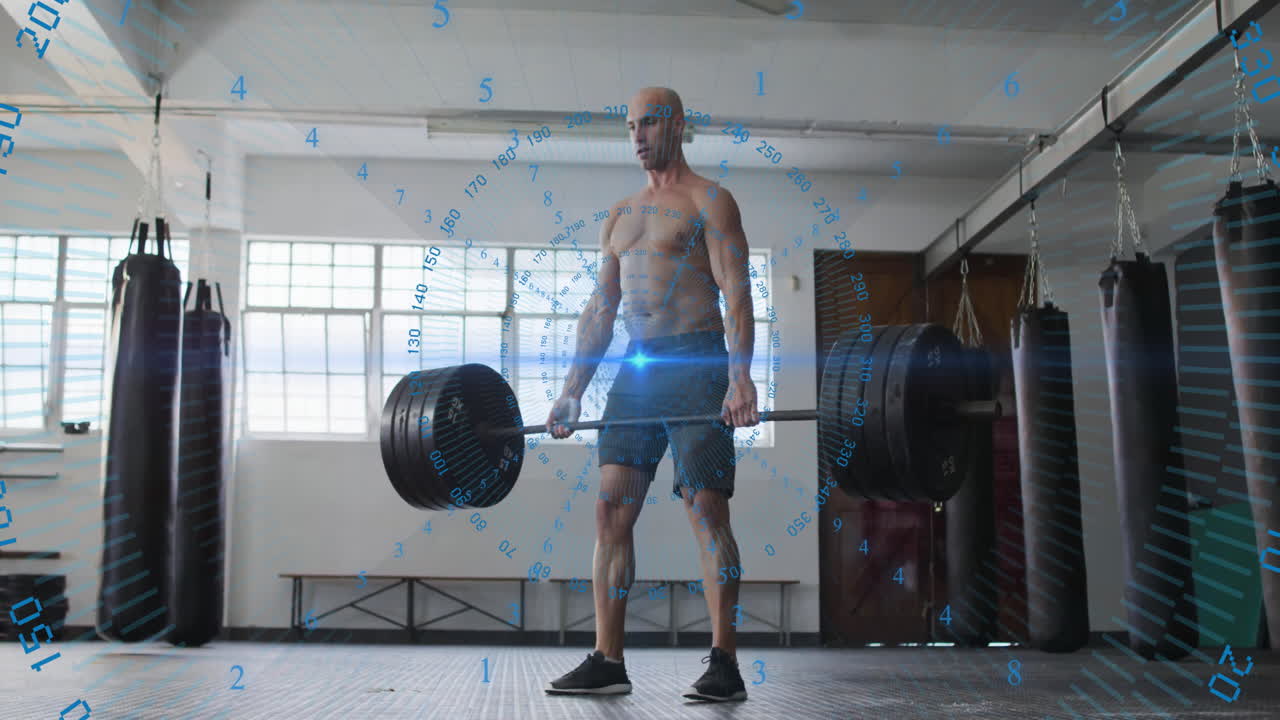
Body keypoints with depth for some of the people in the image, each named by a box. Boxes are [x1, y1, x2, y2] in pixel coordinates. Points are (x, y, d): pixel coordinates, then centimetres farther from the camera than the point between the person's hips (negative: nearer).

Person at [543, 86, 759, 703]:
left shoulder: (709, 202, 2)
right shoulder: (619, 217, 20)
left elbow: (736, 294, -9)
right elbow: (600, 310, 18)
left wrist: (740, 377, -22)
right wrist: (572, 390, 11)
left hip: (696, 363, -6)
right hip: (635, 369, 6)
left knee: (706, 510, -7)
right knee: (610, 510, 0)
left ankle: (724, 663, 2)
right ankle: (607, 661, 8)